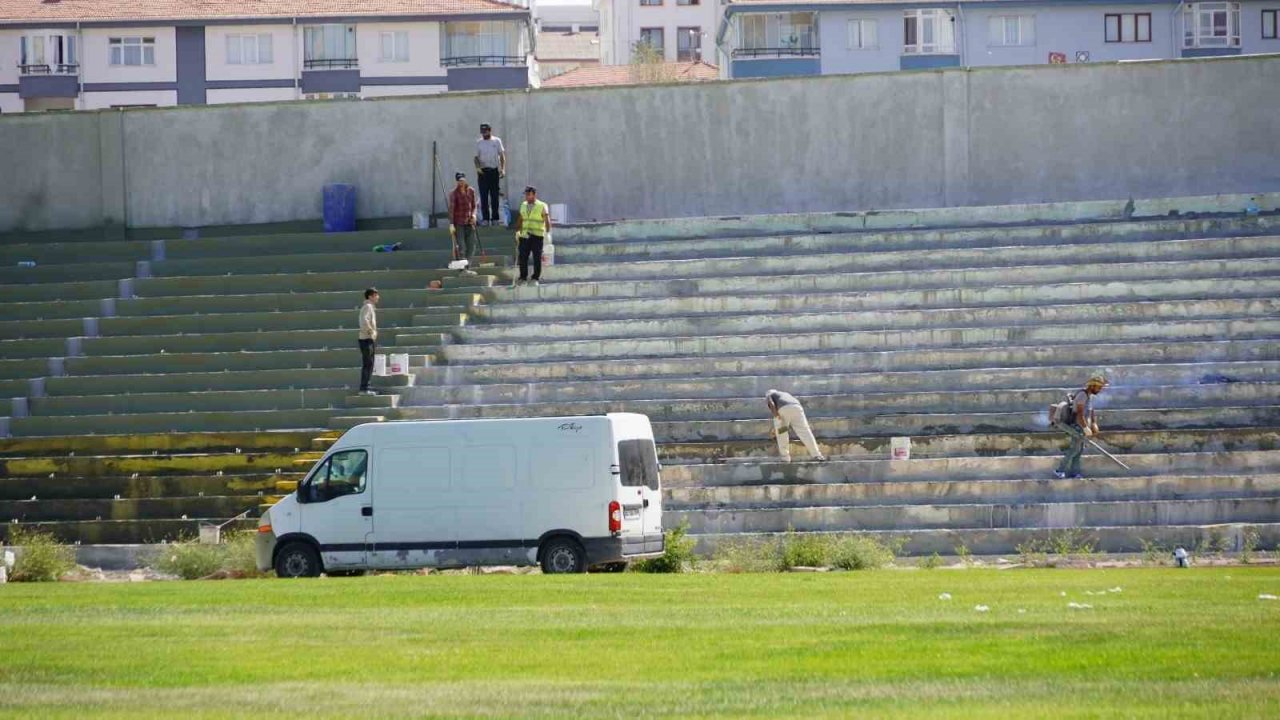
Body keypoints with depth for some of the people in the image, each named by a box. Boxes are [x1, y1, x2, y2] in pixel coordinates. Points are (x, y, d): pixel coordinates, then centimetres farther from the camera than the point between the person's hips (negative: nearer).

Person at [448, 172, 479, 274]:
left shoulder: (471, 191, 5)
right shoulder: (454, 193, -9)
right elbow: (451, 209, -11)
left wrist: (473, 215, -4)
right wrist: (451, 224, -16)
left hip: (469, 222, 5)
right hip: (459, 222, -5)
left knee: (471, 246, 3)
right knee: (461, 247, -5)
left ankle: (468, 267, 10)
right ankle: (462, 268, -3)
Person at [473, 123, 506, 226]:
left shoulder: (497, 141, 5)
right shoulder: (479, 143, 7)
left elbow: (502, 155, 4)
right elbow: (476, 157, 8)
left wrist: (503, 169, -6)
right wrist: (477, 167, -10)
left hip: (494, 171, -1)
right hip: (483, 171, 1)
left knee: (495, 196, 2)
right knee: (484, 196, -2)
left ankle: (495, 218, 6)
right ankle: (485, 218, 0)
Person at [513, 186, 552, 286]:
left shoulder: (542, 206, -3)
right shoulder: (523, 205, 13)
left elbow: (547, 220, -8)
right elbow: (520, 220, 17)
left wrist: (547, 232, -17)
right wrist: (517, 231, 11)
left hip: (537, 236, -4)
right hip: (524, 236, 4)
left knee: (537, 258, 1)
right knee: (523, 257, 1)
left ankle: (535, 278, 9)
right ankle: (523, 277, 11)